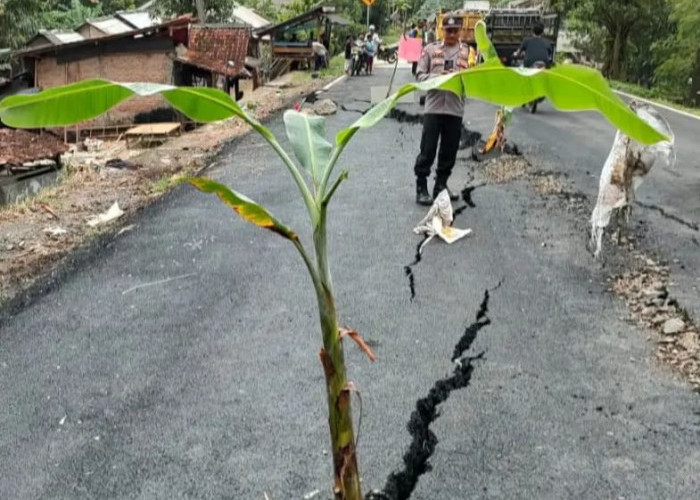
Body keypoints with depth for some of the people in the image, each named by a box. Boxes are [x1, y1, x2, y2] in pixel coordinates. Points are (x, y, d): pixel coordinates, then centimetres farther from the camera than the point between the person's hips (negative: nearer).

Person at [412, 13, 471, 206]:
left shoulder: (467, 52, 7)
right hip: (434, 107, -2)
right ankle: (421, 188, 7)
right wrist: (437, 77, -15)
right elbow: (420, 76, 1)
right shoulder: (430, 49, 4)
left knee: (449, 151, 8)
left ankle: (441, 184, 22)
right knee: (428, 149, -1)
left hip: (455, 109, 2)